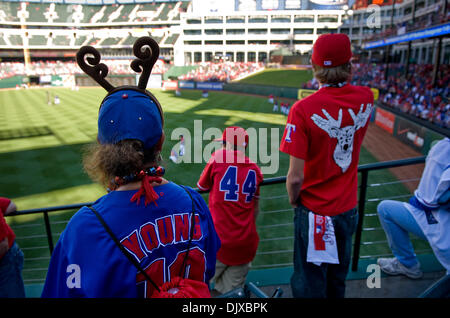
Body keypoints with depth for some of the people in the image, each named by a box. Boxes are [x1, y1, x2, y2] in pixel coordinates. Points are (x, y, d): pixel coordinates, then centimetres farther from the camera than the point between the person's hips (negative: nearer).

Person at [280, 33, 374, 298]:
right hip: (349, 207, 5)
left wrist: (293, 200, -3)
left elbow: (295, 178, -22)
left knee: (310, 285, 16)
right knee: (338, 280, 27)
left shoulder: (303, 109, -23)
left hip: (315, 211, -5)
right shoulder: (366, 98, -9)